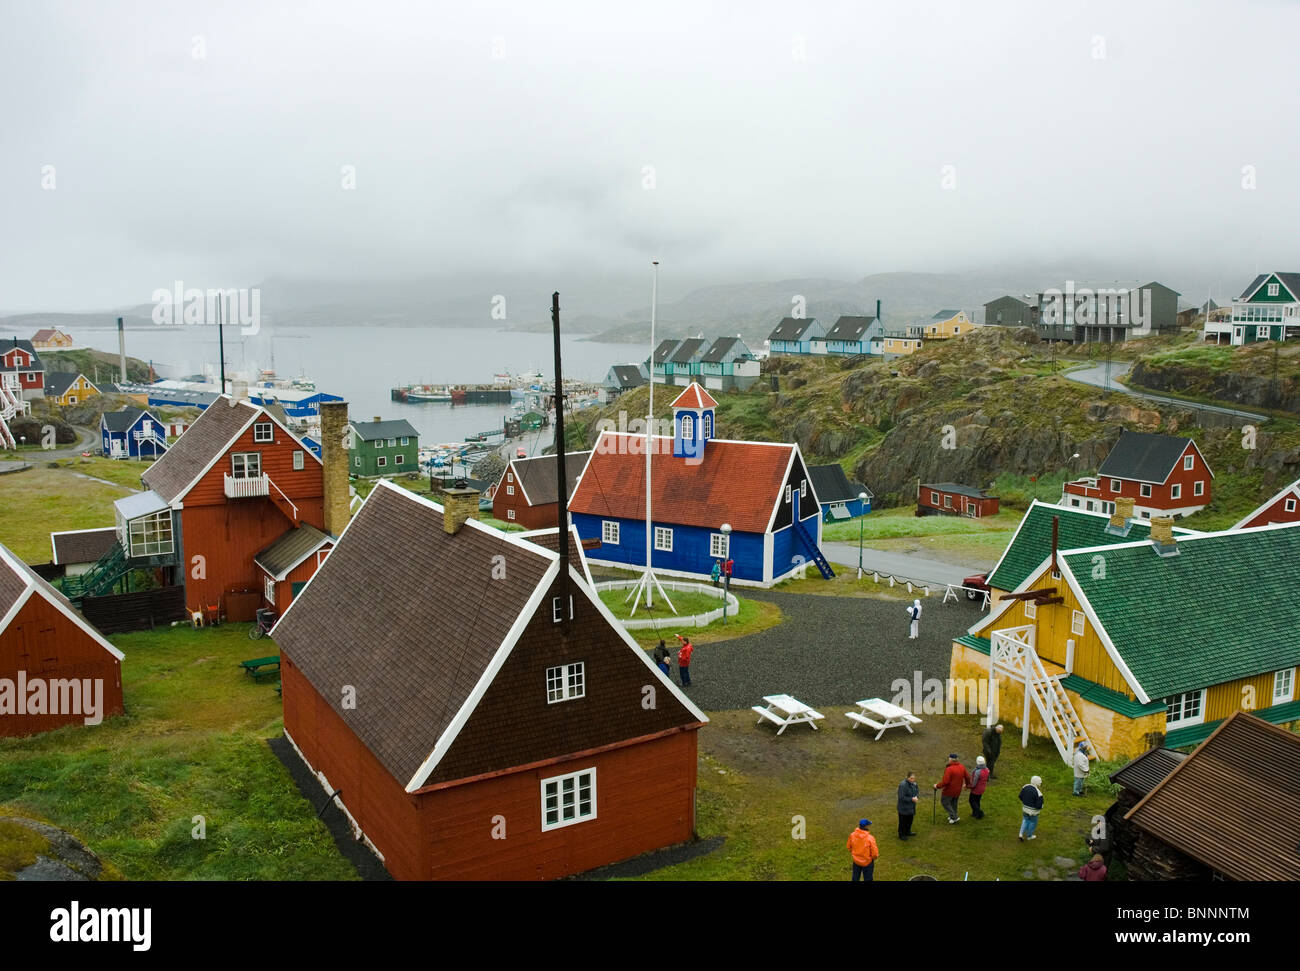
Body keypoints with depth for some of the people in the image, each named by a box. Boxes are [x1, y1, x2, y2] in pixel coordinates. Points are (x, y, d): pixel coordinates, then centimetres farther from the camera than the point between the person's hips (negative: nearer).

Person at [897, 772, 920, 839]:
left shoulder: (913, 783, -3)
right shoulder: (903, 785, -27)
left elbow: (917, 790, 12)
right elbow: (902, 797, -26)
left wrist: (916, 796, -10)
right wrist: (911, 799, -26)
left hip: (911, 807, 8)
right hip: (903, 808, -8)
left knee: (910, 819, 23)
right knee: (903, 821, 6)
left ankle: (907, 832, 43)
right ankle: (901, 835, 23)